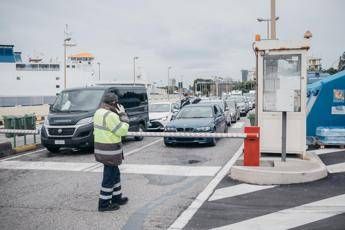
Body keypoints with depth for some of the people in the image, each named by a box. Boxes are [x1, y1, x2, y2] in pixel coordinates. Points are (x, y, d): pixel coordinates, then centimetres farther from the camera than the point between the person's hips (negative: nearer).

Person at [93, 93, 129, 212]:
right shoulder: (110, 115, -22)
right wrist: (123, 114, -9)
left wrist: (118, 115, 6)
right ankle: (104, 204, 10)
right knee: (109, 177, 1)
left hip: (101, 150, 10)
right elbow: (122, 131, -18)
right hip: (110, 152, -10)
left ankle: (117, 197, 34)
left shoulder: (98, 112, 9)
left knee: (115, 174, 22)